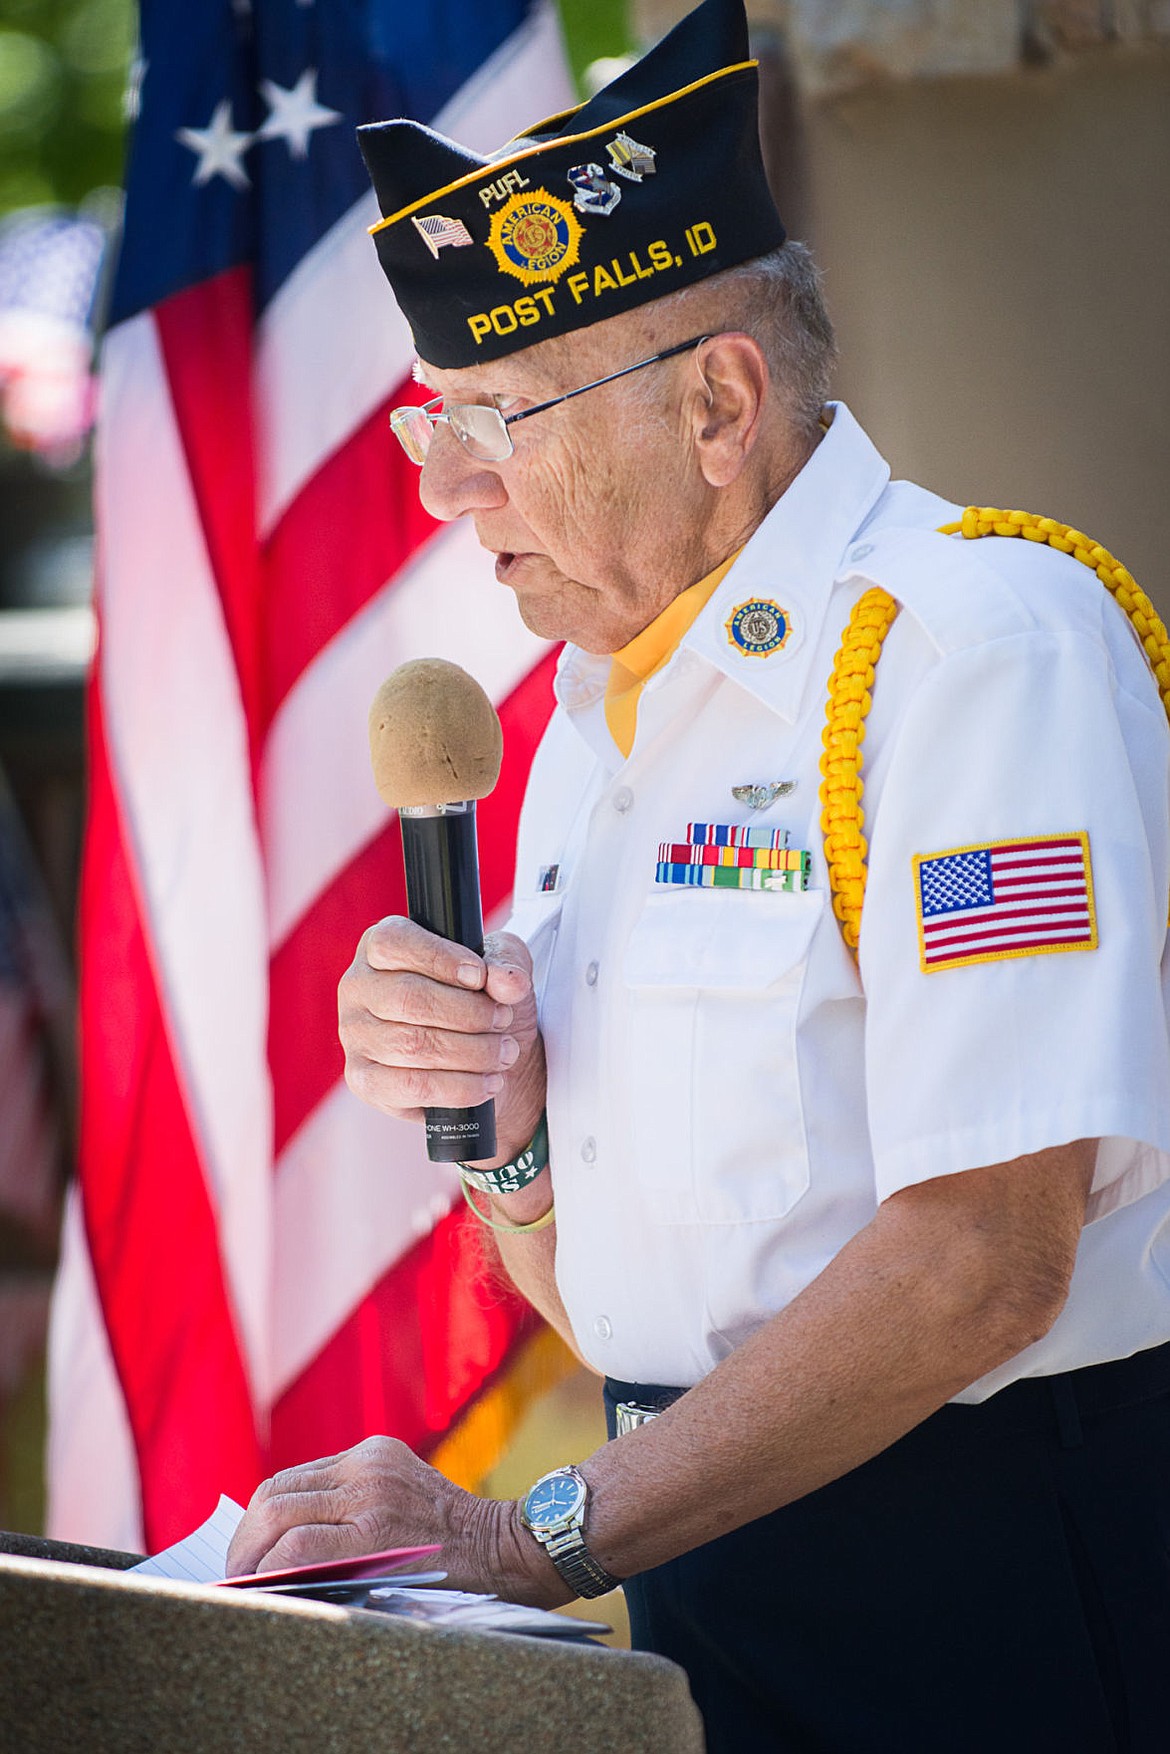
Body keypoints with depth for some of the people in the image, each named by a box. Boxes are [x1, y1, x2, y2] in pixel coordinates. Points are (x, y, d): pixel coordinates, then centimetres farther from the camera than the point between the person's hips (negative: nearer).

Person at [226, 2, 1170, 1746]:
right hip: (708, 1585, 7)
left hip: (979, 1588, -7)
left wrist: (552, 1535, -22)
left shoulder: (976, 641, -14)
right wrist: (495, 1124, -6)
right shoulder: (596, 713, 12)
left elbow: (986, 1258, -23)